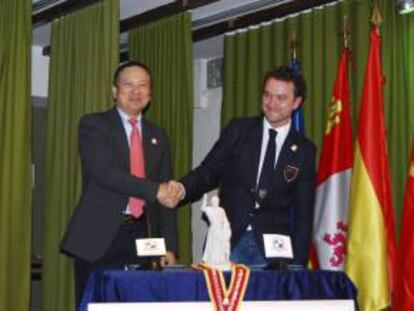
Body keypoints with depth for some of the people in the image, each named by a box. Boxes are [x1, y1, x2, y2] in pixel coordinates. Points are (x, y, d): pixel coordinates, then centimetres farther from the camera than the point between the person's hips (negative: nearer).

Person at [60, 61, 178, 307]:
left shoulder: (158, 137, 14)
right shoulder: (93, 125, 0)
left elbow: (166, 195, 12)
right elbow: (104, 172, -17)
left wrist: (169, 247, 5)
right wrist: (153, 190, -22)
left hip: (140, 236, 4)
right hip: (99, 236, -4)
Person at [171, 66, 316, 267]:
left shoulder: (304, 150, 5)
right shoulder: (237, 130, 6)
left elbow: (303, 213, 5)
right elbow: (209, 171, 1)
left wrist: (298, 264, 0)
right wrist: (182, 189, -20)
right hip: (228, 242, 0)